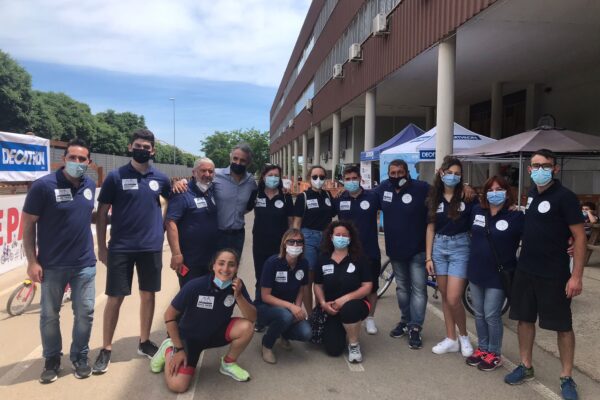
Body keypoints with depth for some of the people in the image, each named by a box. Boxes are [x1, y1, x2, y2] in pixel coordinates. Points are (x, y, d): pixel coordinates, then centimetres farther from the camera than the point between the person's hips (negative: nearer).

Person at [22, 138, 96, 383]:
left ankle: (80, 357, 28)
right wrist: (32, 261, -11)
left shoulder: (90, 186, 3)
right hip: (52, 265, -3)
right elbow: (28, 225, -8)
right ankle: (51, 360, 30)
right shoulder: (43, 186, -11)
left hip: (85, 264, 3)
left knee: (85, 313, 9)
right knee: (49, 315, 12)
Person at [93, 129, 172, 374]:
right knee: (115, 298, 3)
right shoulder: (115, 177, -3)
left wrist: (163, 229, 10)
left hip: (152, 247, 3)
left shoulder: (160, 178, 4)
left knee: (148, 295, 11)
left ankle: (144, 342, 27)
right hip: (120, 248, -2)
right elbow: (101, 213, -1)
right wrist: (101, 247, -4)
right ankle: (106, 349, 17)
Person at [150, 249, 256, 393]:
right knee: (177, 386, -18)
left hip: (216, 333, 3)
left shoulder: (237, 285, -17)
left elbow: (252, 318, -20)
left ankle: (228, 364, 4)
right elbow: (169, 315, -17)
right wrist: (179, 348, -13)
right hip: (190, 337, -3)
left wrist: (238, 295, -34)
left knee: (246, 327, -25)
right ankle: (169, 349, 13)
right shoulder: (195, 286, -27)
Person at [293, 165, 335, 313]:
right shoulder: (303, 197, -2)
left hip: (326, 238, 4)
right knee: (308, 278, 1)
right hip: (309, 238, -4)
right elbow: (297, 222, -3)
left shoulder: (328, 196, 10)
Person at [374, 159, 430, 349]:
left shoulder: (422, 188, -16)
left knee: (418, 288, 0)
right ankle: (405, 321, 33)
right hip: (395, 249, 5)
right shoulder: (383, 188, -1)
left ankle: (415, 328, 7)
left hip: (417, 249, -5)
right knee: (402, 287, 17)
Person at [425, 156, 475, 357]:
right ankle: (451, 339, 25)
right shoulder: (434, 197, 5)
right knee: (444, 296, 11)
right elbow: (431, 228, 7)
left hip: (460, 247, -4)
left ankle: (464, 336, 20)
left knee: (453, 299, -6)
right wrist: (428, 257, 4)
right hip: (439, 247, 4)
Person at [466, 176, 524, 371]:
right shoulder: (477, 211, 3)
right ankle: (482, 348, 31)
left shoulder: (516, 217, -11)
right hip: (476, 272, 5)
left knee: (491, 316, 1)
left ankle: (494, 354, 20)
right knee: (479, 314, 15)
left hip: (499, 275, -5)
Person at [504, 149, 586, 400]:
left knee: (562, 326, 7)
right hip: (525, 269, 7)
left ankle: (567, 378, 22)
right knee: (524, 318, 14)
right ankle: (526, 367, 29)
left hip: (554, 274, -6)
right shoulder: (533, 192, 6)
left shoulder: (565, 196, -14)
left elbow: (579, 236, -15)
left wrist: (577, 276, -19)